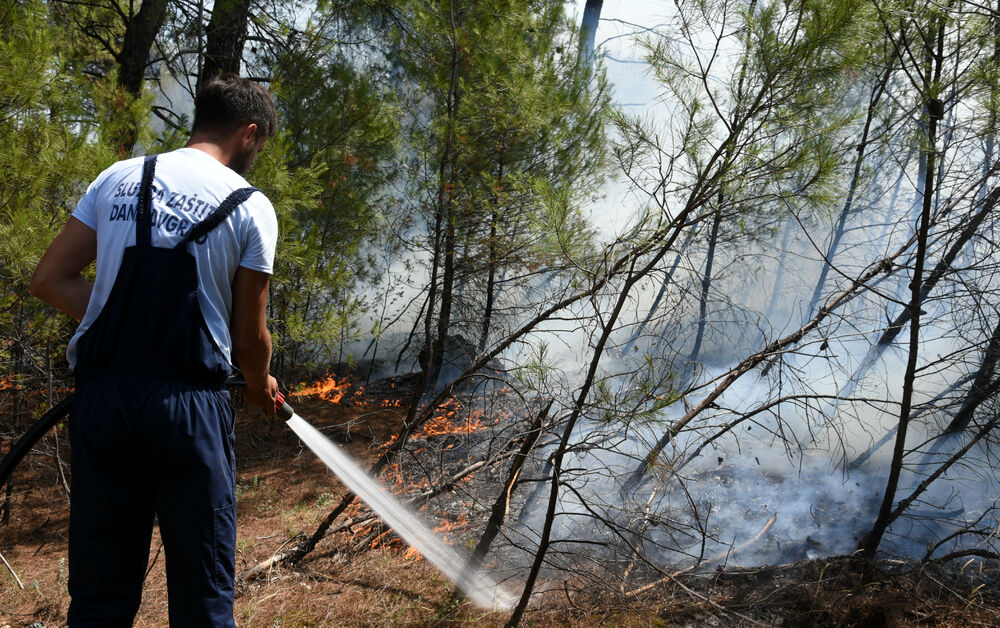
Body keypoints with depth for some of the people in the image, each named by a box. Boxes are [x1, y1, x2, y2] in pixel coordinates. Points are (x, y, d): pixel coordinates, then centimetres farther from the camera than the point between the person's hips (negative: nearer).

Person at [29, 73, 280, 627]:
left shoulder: (117, 179, 10)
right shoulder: (250, 206, 0)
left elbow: (51, 280, 8)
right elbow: (249, 337, 2)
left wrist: (123, 327, 12)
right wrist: (261, 387, 22)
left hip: (101, 395, 4)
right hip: (188, 403, -4)